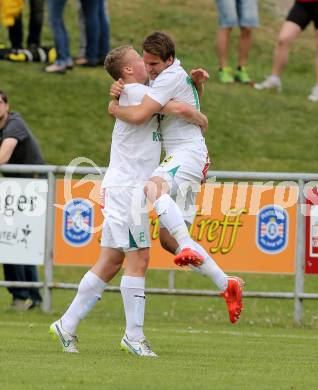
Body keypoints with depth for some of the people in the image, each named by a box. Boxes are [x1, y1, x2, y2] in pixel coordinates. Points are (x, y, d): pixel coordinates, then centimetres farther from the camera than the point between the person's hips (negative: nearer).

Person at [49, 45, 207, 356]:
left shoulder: (140, 94, 20)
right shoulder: (135, 92, -10)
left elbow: (187, 98, 33)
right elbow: (181, 109, -20)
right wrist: (201, 120, 0)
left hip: (124, 188, 10)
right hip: (127, 187, -10)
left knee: (110, 263, 9)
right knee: (138, 259, -9)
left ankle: (67, 325, 11)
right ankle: (134, 335, -8)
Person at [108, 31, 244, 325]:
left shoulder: (172, 77, -11)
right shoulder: (161, 77, 20)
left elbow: (139, 115, -21)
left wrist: (114, 108, -1)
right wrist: (117, 92, 2)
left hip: (188, 153, -10)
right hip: (178, 158, 10)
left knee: (153, 187, -40)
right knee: (168, 239, 6)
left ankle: (190, 249, -50)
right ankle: (226, 284, 10)